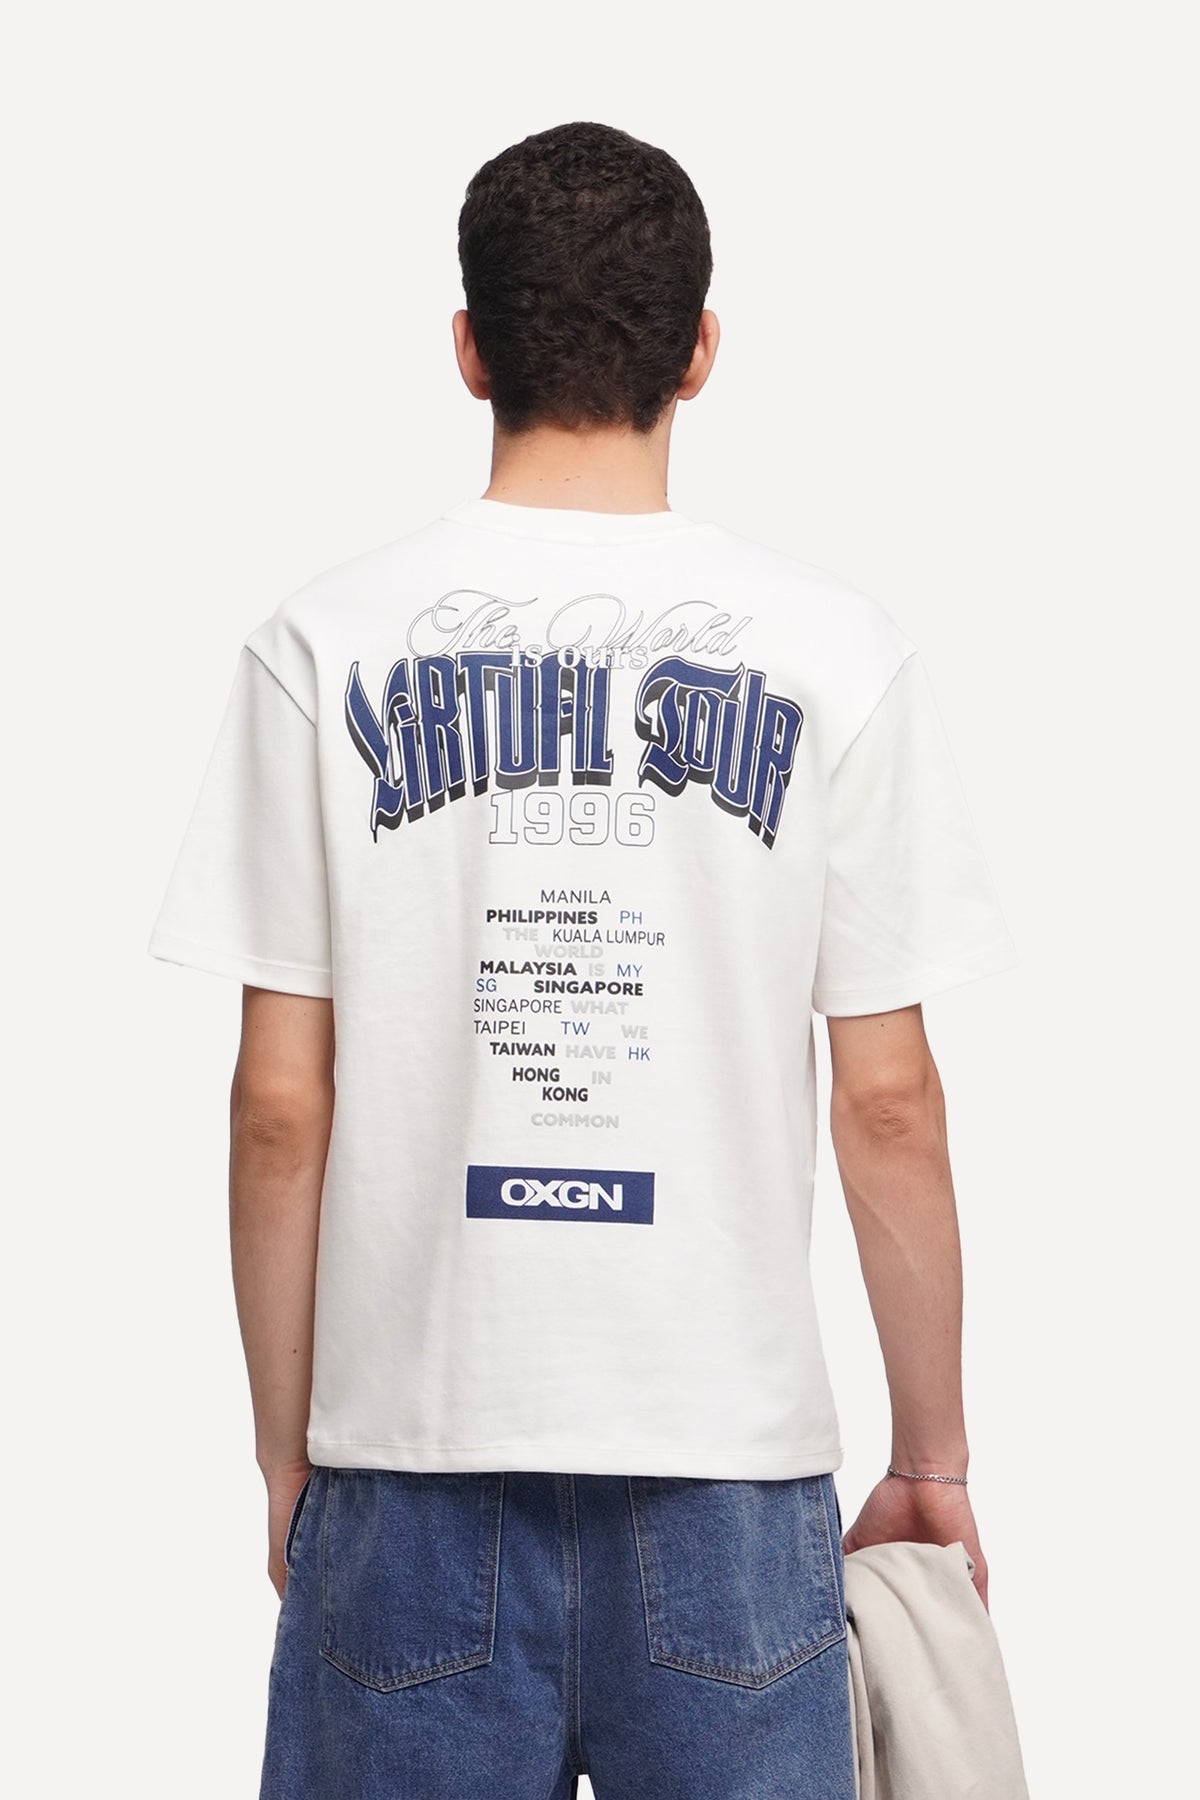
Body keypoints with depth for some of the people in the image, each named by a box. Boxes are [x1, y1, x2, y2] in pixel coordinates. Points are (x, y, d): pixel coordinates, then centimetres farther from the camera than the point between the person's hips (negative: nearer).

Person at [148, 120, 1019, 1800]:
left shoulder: (326, 643, -2)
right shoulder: (837, 654, -3)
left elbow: (281, 1105, -1)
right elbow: (887, 1104, -2)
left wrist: (286, 1450, 9)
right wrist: (933, 1458, 9)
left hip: (415, 1443, 1)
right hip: (731, 1465, 0)